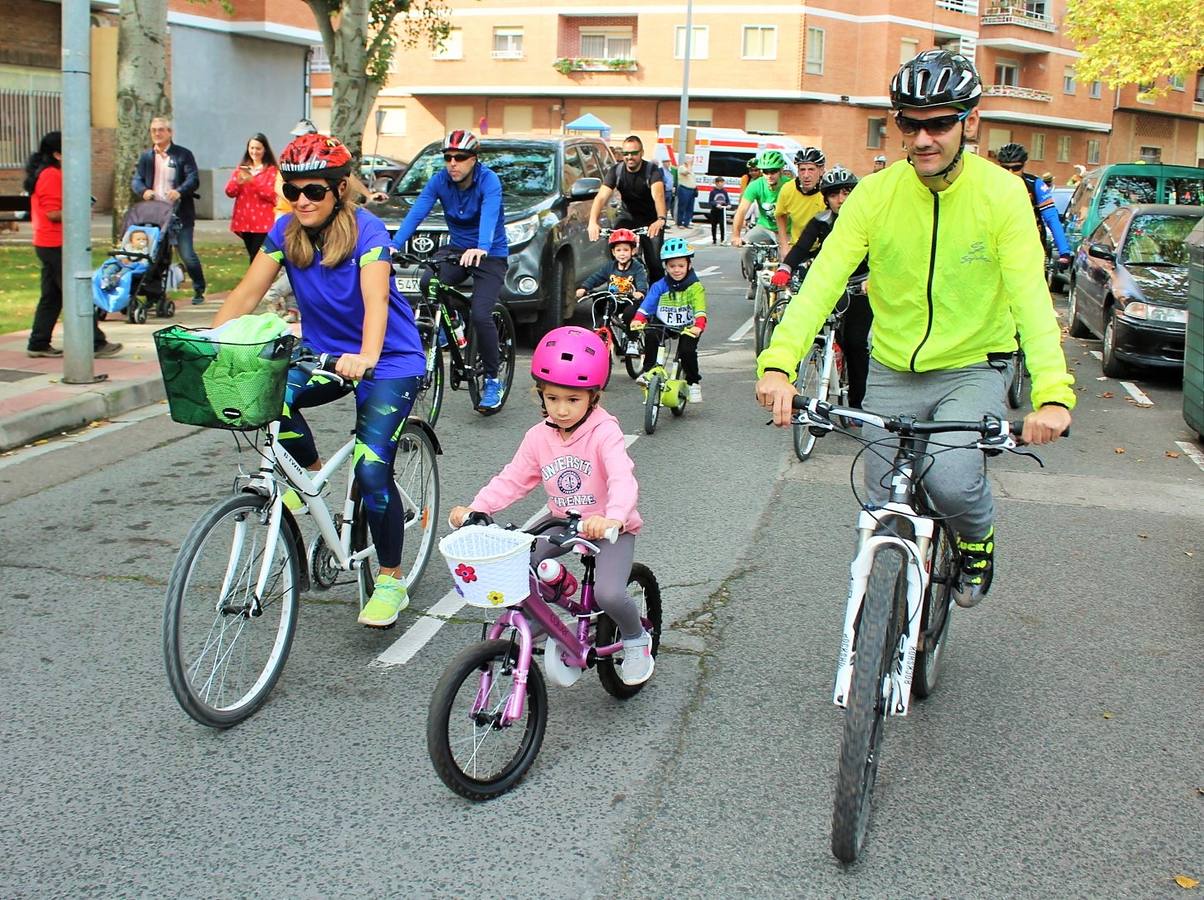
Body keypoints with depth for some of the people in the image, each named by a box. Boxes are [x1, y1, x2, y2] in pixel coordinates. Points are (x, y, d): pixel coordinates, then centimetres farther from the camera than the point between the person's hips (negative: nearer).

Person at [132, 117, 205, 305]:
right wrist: (143, 190, -13)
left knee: (187, 254, -5)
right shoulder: (146, 157, 15)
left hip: (179, 214, -4)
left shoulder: (183, 154, 2)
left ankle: (199, 290, 12)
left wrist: (179, 191, -26)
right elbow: (136, 180, 11)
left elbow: (193, 179, -7)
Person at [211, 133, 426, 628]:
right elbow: (247, 293, -8)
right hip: (324, 353, 5)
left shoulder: (366, 230, -20)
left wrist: (365, 358, -52)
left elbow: (375, 300, -34)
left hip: (389, 360, -5)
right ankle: (310, 472, 3)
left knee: (371, 470, -17)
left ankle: (391, 581, 3)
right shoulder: (286, 231, -4)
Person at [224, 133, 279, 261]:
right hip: (244, 221, 5)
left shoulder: (271, 170, -2)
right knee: (253, 257, 11)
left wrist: (253, 180, -20)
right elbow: (229, 192, 7)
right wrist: (238, 181, -14)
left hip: (262, 222, -5)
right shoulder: (242, 168, 13)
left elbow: (272, 195, -12)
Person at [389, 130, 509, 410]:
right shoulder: (440, 180, -6)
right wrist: (394, 245, -33)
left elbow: (489, 216, -37)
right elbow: (416, 212, -17)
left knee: (480, 315, -21)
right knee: (428, 283, -28)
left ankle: (492, 380, -2)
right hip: (458, 248, 4)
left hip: (490, 254, -4)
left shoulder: (489, 180, -19)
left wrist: (480, 249, -57)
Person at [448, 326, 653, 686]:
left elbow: (623, 479, -34)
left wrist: (613, 517, -55)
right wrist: (474, 508, -16)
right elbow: (512, 480, -1)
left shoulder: (605, 433, -20)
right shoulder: (539, 437, -3)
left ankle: (636, 640, 8)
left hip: (610, 528, -5)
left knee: (608, 594, -26)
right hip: (563, 521, 5)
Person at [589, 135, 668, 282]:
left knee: (654, 262, -15)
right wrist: (593, 222, -43)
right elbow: (602, 196, -25)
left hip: (651, 219, -3)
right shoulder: (616, 170, -12)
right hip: (628, 215, 3)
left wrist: (661, 219, -59)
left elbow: (658, 195, -39)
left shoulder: (652, 170, -20)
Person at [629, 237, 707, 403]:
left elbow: (700, 310, -21)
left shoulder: (695, 287, -8)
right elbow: (646, 305, -8)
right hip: (663, 326, 2)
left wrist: (699, 326, -40)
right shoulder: (659, 287, 0)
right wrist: (637, 320, -27)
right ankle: (647, 371, -8)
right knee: (650, 337, -26)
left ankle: (694, 382, 3)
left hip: (687, 328, -2)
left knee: (687, 350, -23)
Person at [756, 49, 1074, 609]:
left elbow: (1030, 297, -23)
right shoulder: (875, 194, -10)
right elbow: (822, 282, -19)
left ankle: (978, 539, 9)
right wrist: (778, 363, -35)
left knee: (950, 478, -27)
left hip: (973, 369, -2)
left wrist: (1052, 393, -38)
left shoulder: (1002, 194, -13)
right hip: (891, 373, 2)